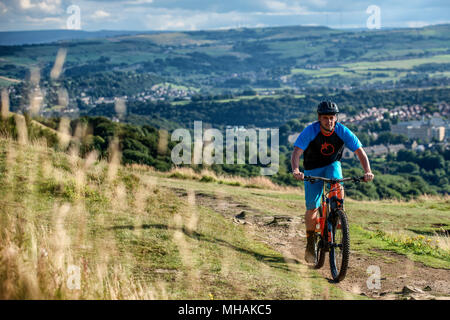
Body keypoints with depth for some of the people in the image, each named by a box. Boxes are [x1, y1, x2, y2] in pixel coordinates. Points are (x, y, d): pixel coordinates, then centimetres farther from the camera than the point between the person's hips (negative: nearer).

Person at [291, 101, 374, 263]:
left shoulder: (343, 131, -21)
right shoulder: (310, 131, -25)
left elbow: (360, 152, -22)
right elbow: (296, 153, -33)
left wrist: (367, 171, -40)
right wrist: (295, 170, -54)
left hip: (332, 165, 1)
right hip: (313, 169, -1)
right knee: (312, 208, -6)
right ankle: (310, 243, 14)